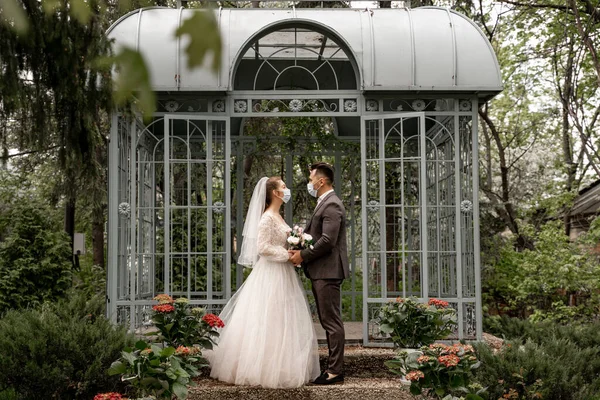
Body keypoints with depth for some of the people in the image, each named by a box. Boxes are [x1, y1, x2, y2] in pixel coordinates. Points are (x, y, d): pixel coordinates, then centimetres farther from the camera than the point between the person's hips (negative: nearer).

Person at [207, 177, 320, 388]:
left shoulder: (278, 217, 15)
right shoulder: (267, 217, -14)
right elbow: (263, 247, -20)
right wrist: (288, 255, -17)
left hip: (282, 274, 10)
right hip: (271, 275, -10)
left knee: (281, 321, 11)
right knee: (269, 322, -5)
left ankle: (279, 367, 17)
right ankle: (264, 369, 2)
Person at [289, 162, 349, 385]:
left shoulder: (332, 205, -14)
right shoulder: (324, 204, 19)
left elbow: (327, 241, -22)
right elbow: (313, 234, 19)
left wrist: (303, 256, -14)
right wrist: (298, 248, 2)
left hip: (328, 272, -11)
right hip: (321, 272, 11)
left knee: (332, 322, -6)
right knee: (328, 322, 13)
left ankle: (335, 371, -2)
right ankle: (334, 367, 20)